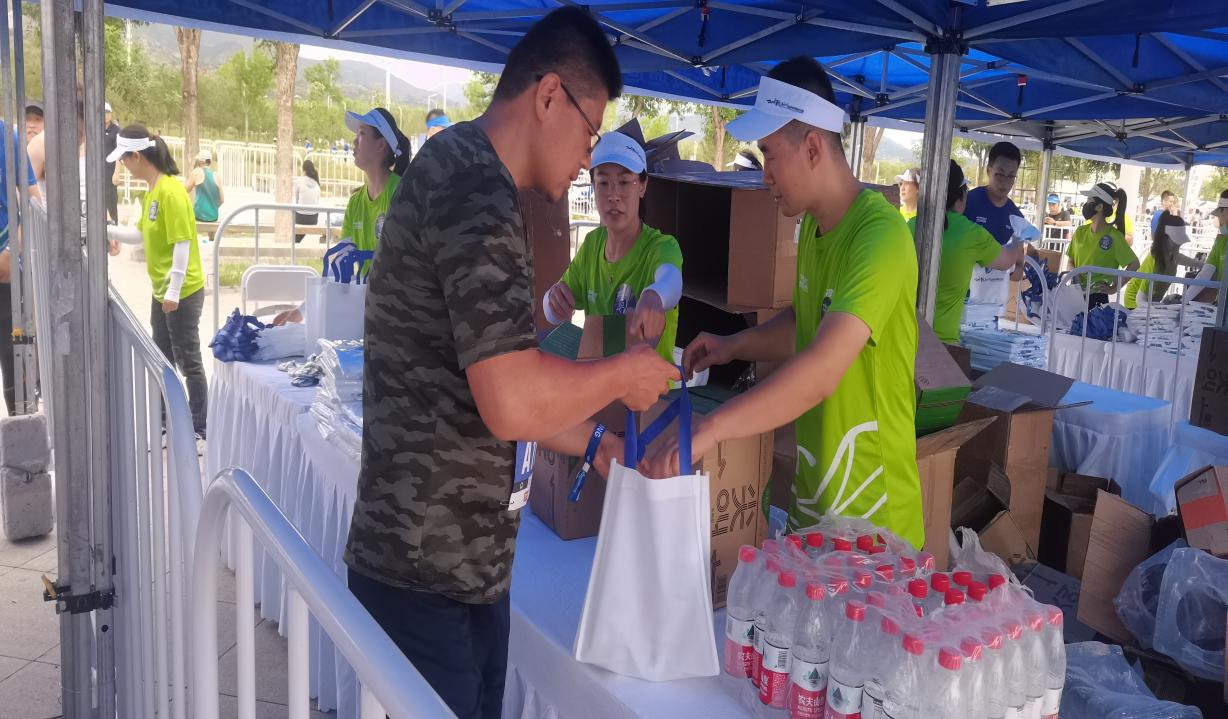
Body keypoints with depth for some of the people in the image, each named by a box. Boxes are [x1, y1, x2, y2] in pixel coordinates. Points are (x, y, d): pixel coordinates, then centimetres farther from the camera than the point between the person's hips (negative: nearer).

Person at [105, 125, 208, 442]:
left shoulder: (170, 191, -18)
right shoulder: (150, 191, 10)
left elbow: (182, 243, -21)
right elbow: (141, 234, 19)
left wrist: (174, 292, -21)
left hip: (182, 292, -10)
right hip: (161, 291, 10)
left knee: (188, 362, -1)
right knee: (162, 361, 17)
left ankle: (199, 432, 9)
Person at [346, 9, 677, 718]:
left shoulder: (464, 175, 13)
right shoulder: (474, 187, -20)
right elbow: (513, 402, -29)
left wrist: (594, 443, 18)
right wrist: (623, 373, -11)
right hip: (428, 578, -9)